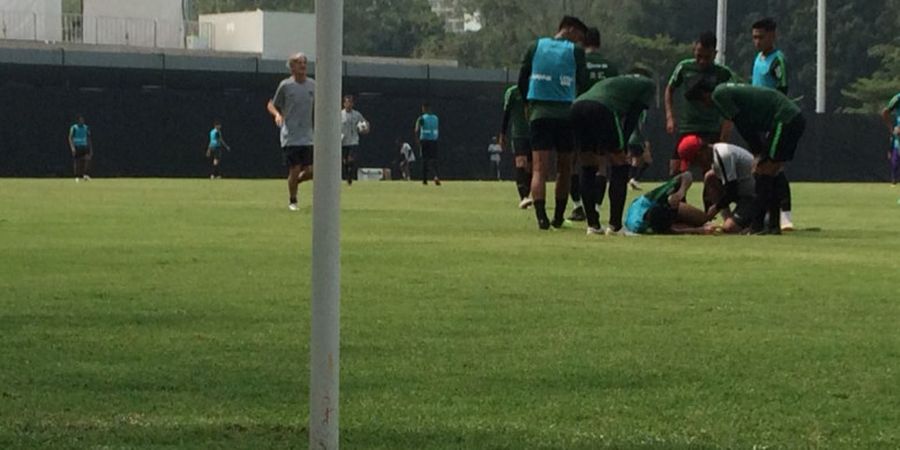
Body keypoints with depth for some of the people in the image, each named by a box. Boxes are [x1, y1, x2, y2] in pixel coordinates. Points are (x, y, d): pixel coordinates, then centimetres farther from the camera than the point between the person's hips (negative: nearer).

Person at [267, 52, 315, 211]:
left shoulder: (312, 85, 7)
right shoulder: (285, 85, -4)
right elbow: (272, 105, 6)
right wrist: (277, 114, -15)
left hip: (308, 137, 4)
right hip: (290, 137, -4)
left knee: (311, 171, -4)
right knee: (295, 170, -6)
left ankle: (294, 182, 28)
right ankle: (293, 202, 13)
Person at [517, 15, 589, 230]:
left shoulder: (536, 46, 10)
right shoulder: (576, 51, 3)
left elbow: (522, 80, 10)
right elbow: (583, 84, 2)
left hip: (539, 113, 1)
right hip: (566, 114, -1)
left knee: (540, 168, -5)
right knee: (564, 168, 14)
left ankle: (541, 216, -22)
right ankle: (558, 217, 17)